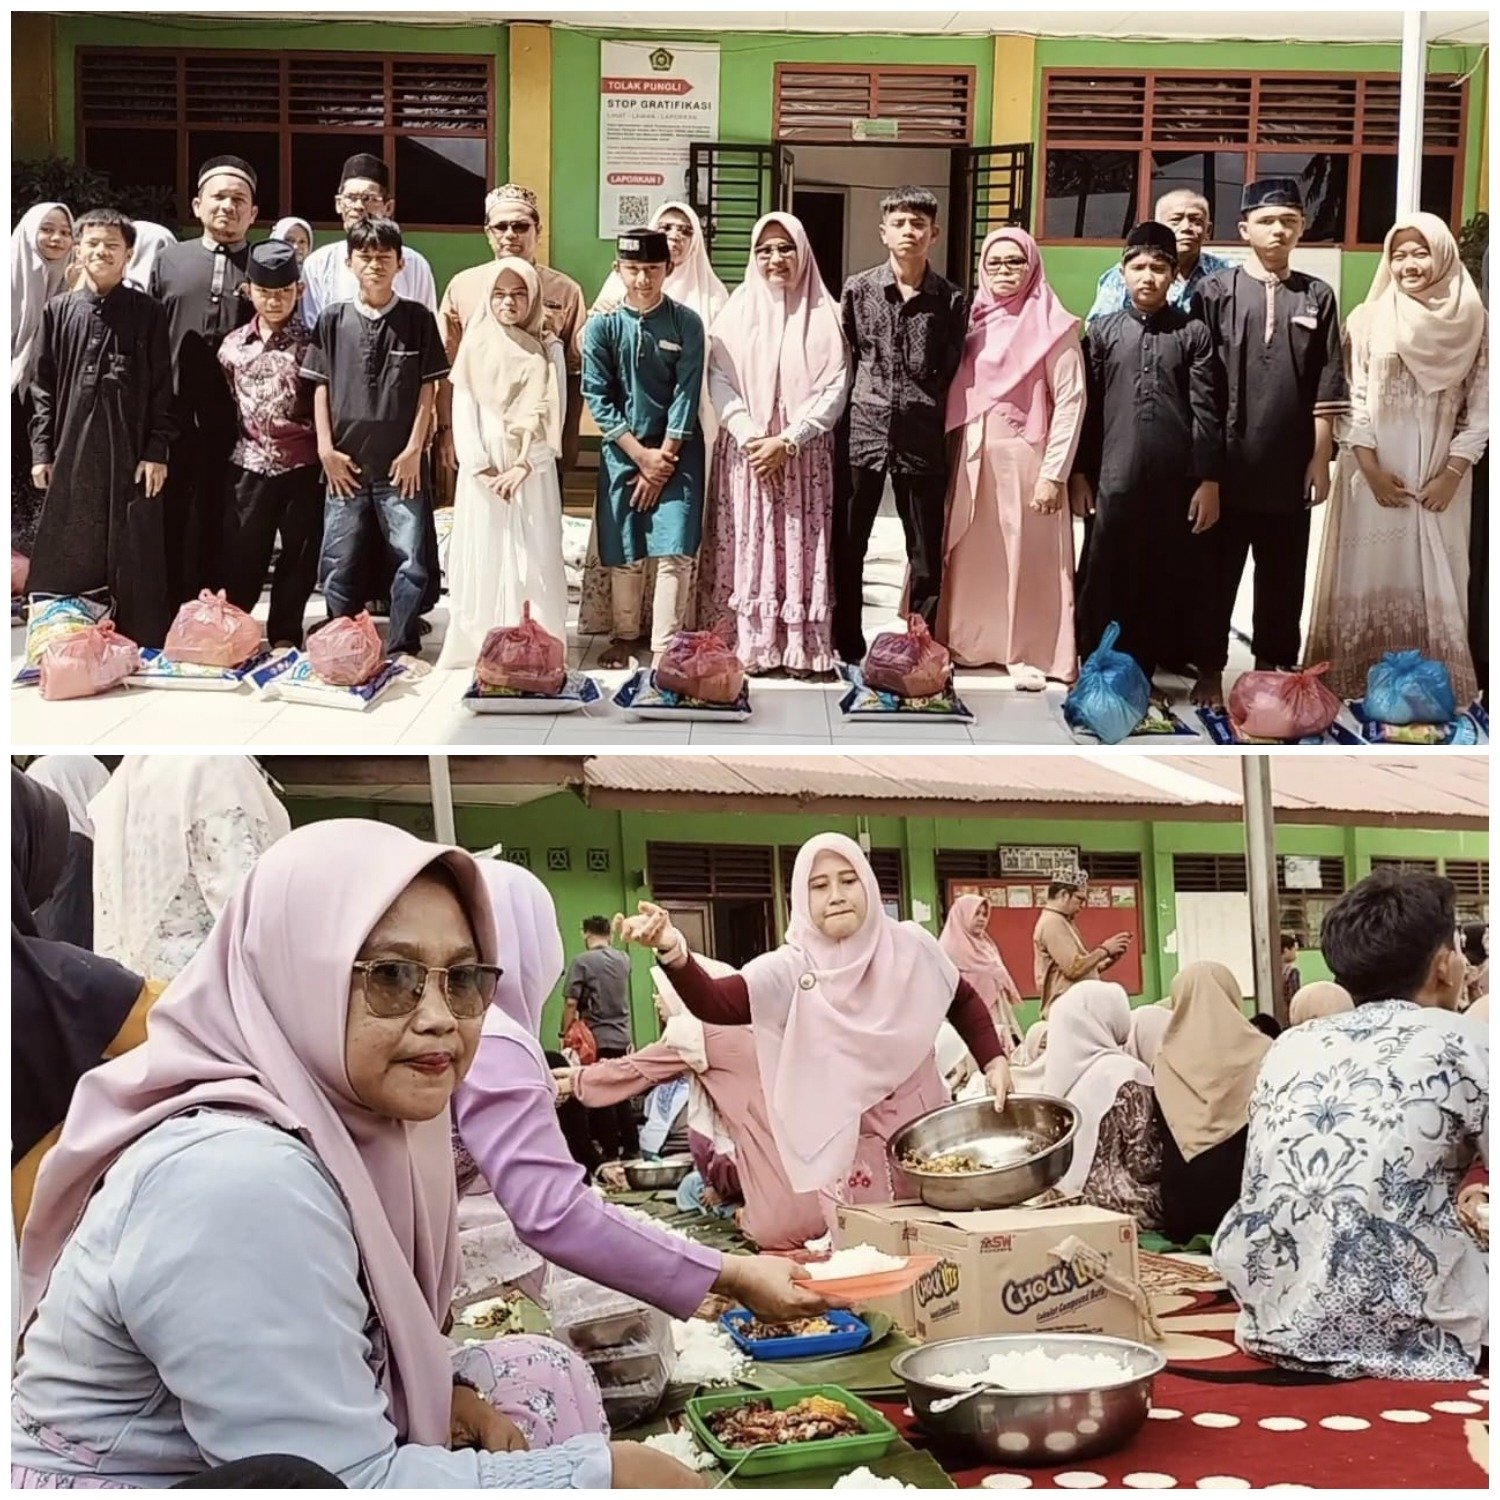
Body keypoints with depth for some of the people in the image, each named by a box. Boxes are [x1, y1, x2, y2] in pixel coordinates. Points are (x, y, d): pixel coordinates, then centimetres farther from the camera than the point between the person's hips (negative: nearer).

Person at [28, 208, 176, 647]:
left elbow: (162, 389, 1)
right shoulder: (59, 312, 9)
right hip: (72, 454, 2)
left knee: (134, 561, 0)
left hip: (131, 454, -2)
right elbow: (44, 387, 10)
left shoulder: (147, 314, 3)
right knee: (66, 564, 5)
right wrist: (41, 451, 4)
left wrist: (157, 451, -6)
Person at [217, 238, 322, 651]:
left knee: (299, 556, 5)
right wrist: (226, 452, 16)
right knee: (240, 556, 4)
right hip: (249, 465, 2)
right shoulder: (233, 345, 7)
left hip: (302, 467, -2)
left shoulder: (311, 344, 0)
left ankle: (285, 636, 17)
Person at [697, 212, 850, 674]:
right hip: (745, 452, 1)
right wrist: (751, 437, -13)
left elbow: (833, 387, -4)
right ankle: (745, 645, 2)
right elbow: (720, 381, 1)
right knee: (746, 546, -1)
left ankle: (803, 647, 1)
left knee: (801, 547, -2)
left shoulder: (824, 315, 3)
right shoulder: (738, 311, 7)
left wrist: (787, 440, -13)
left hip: (804, 455, -1)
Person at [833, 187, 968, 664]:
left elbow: (952, 371, 7)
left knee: (927, 552, 4)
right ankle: (849, 649, 14)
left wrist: (932, 418, 2)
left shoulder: (949, 298, 4)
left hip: (922, 439, 0)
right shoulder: (858, 289, 5)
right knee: (846, 546, 4)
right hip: (861, 432, 1)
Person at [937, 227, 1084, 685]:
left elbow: (1070, 402, -9)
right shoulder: (973, 319, 10)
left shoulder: (1052, 327, -5)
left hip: (1023, 458, -5)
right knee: (969, 555, 9)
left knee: (1027, 557, 0)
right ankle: (965, 641, 20)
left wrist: (1053, 473, -14)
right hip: (971, 457, 5)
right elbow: (955, 389, 12)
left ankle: (1030, 653, 10)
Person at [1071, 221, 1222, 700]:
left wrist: (1209, 480, -4)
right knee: (1109, 580, 3)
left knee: (1169, 580, 3)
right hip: (1116, 478, 1)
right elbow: (1088, 407, 8)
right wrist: (1079, 473, 4)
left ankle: (1141, 670, 13)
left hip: (1177, 481, -1)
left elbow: (1206, 412, 1)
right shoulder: (1103, 331, 8)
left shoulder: (1193, 334, 4)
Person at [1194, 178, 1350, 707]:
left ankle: (1271, 670, 19)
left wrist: (1320, 457, 0)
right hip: (1227, 462, -2)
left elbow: (1326, 389, 5)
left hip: (1290, 466, 2)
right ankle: (1210, 671, 14)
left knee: (1282, 576, 9)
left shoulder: (1317, 297, 6)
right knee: (1218, 571, 5)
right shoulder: (1216, 292, 0)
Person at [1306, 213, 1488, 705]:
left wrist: (1453, 474, -7)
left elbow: (1481, 407, 0)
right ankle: (1358, 678, 10)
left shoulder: (1474, 321, 1)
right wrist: (1372, 468, -10)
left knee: (1433, 579, 3)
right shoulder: (1368, 319, 1)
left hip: (1440, 476, 0)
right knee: (1369, 574, 2)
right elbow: (1354, 399, -1)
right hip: (1375, 472, 0)